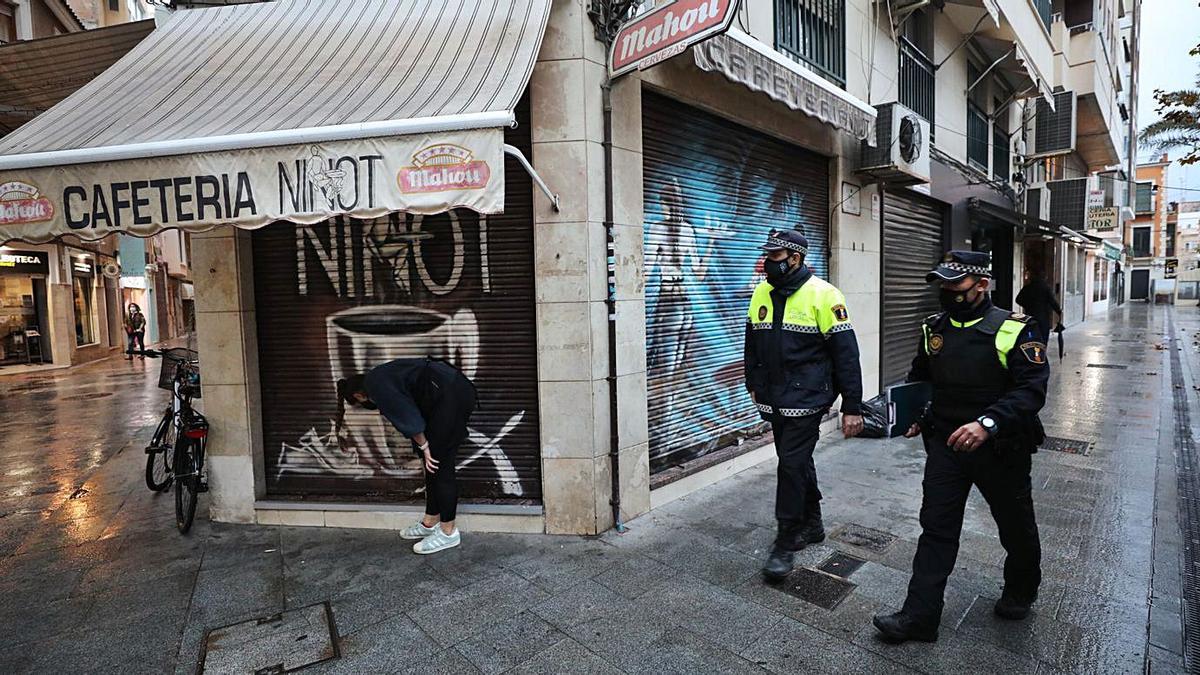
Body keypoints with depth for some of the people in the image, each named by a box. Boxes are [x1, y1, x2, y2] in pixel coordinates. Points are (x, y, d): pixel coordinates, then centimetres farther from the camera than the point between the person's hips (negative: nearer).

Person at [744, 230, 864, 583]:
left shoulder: (822, 295, -12)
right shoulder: (762, 294, 7)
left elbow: (845, 353, -11)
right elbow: (752, 345, 18)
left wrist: (852, 407, -11)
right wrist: (753, 384, 21)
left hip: (806, 399, -6)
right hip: (773, 399, 6)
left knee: (792, 463, -6)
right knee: (798, 461, 17)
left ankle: (786, 542, 8)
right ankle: (812, 524, 35)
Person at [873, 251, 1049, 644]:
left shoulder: (1014, 330, -12)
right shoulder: (934, 330, 3)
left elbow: (1031, 389, -20)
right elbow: (918, 380, 18)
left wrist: (988, 423, -32)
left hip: (1000, 447, -3)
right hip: (946, 443, 4)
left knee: (1015, 526, 18)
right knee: (936, 526, 2)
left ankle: (1020, 591, 47)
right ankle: (919, 616, 7)